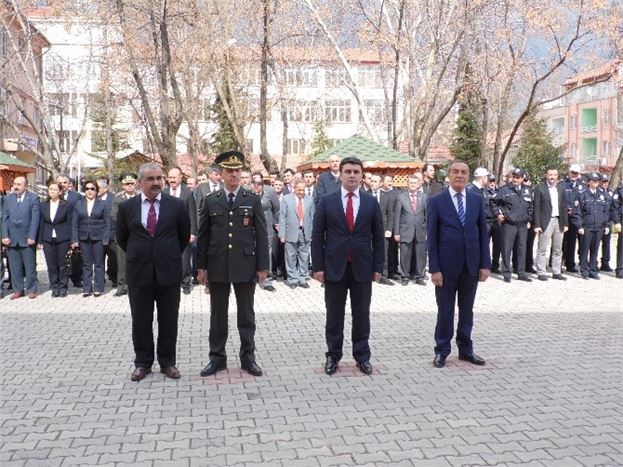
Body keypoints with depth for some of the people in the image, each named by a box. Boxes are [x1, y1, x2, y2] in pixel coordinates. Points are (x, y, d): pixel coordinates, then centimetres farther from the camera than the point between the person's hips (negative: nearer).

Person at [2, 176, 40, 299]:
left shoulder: (33, 198, -2)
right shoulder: (8, 198, 10)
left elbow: (35, 219, -6)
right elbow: (5, 218, 8)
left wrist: (31, 237, -12)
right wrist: (5, 236, -2)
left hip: (27, 238, -3)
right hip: (12, 239, 3)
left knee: (30, 266, 3)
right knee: (14, 266, 6)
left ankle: (31, 290, 13)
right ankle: (18, 290, 16)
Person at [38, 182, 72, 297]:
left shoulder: (66, 205, -2)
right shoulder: (43, 206, 8)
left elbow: (69, 223, -2)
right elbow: (41, 224, 9)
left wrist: (71, 240, -7)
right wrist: (40, 241, 5)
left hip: (62, 239, -3)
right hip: (48, 240, 3)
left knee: (62, 265, 3)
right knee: (51, 265, 5)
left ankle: (63, 288, 14)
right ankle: (54, 288, 14)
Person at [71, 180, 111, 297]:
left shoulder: (103, 204, 2)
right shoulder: (78, 204, 8)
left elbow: (107, 223, -1)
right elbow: (74, 223, 6)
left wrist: (106, 239, -9)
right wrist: (74, 240, -2)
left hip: (98, 238, -2)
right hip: (84, 239, 2)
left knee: (98, 264, 3)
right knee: (86, 264, 7)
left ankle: (98, 288, 10)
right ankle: (87, 289, 12)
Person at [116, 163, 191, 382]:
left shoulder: (176, 205, -2)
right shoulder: (127, 207, 1)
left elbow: (184, 235, 10)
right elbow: (121, 238, 13)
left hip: (168, 271, 0)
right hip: (139, 273, 1)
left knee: (168, 320, 8)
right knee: (140, 321, 8)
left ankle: (167, 362, 21)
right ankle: (142, 363, 22)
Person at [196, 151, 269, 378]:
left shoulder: (253, 200, 2)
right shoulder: (210, 201, 4)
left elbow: (261, 235, 1)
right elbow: (203, 236, 6)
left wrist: (262, 266, -3)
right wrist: (201, 267, 2)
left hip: (245, 266, -1)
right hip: (217, 266, 1)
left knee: (246, 314, 8)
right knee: (218, 314, 10)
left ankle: (248, 357, 20)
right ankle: (217, 357, 22)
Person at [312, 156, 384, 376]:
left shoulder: (372, 203, 3)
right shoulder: (326, 201, 0)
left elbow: (378, 237, 6)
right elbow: (317, 236, 0)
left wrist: (378, 267, 1)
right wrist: (318, 267, -5)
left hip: (362, 267, 1)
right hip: (334, 267, -1)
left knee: (361, 314, 9)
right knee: (334, 315, 8)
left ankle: (362, 356, 22)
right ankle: (333, 355, 21)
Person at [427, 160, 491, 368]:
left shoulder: (476, 200, 5)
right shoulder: (436, 201, -4)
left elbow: (483, 234, 6)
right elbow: (432, 237, -6)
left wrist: (485, 264, 0)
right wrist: (434, 268, -11)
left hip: (471, 265, 3)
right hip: (446, 265, -3)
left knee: (467, 310, 13)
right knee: (445, 310, 6)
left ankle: (465, 349, 26)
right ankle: (442, 351, 19)